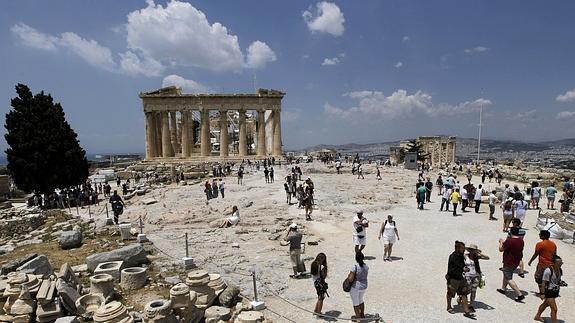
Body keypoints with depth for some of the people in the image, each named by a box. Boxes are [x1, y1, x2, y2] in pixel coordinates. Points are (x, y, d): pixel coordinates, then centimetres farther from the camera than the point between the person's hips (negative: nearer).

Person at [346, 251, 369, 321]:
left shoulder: (355, 267, -26)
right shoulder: (366, 266, -6)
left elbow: (350, 279, -27)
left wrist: (348, 276, -7)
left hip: (355, 287, -7)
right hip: (364, 286, 7)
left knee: (355, 303, 15)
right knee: (360, 300, 30)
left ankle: (358, 317, 28)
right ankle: (362, 315, 45)